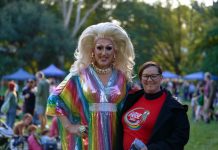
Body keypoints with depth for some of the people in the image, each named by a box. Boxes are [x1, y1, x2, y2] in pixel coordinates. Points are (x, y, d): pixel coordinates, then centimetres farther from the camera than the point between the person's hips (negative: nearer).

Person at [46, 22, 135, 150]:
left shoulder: (122, 78, 7)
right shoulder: (80, 75, 1)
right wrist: (69, 126, -1)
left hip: (114, 137, 2)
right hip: (88, 137, -2)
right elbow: (55, 99, 4)